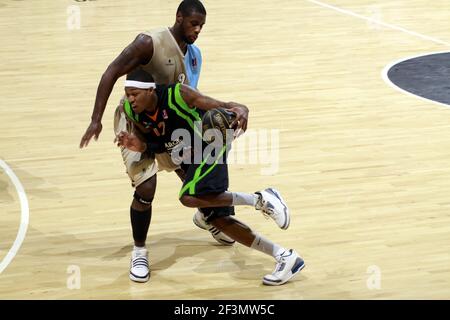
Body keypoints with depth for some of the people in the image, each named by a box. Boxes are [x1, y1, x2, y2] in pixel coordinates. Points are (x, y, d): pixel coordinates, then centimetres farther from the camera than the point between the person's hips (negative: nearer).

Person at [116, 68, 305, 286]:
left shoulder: (177, 94, -26)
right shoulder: (130, 111, -9)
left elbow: (221, 107, -26)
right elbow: (161, 145, 4)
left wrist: (240, 109, -49)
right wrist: (141, 146, -17)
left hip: (211, 145, -7)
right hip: (189, 157, 7)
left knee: (190, 197, -30)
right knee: (217, 219, 1)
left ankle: (260, 200, -15)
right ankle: (285, 257, 8)